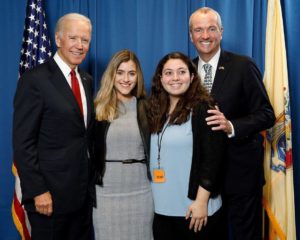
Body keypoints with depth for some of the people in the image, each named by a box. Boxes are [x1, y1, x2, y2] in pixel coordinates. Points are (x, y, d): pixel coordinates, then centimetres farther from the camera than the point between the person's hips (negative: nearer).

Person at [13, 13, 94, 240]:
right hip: (50, 193, -6)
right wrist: (38, 191, -17)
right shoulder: (34, 79, -11)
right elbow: (23, 142, -14)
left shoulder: (87, 80, 10)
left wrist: (91, 181, 10)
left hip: (83, 191, 7)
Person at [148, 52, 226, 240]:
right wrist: (150, 201, 9)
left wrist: (201, 201, -16)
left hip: (193, 208, -5)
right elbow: (153, 158, 13)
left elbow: (212, 158, -12)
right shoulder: (156, 111, 10)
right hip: (161, 209, 5)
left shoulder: (203, 108, -7)